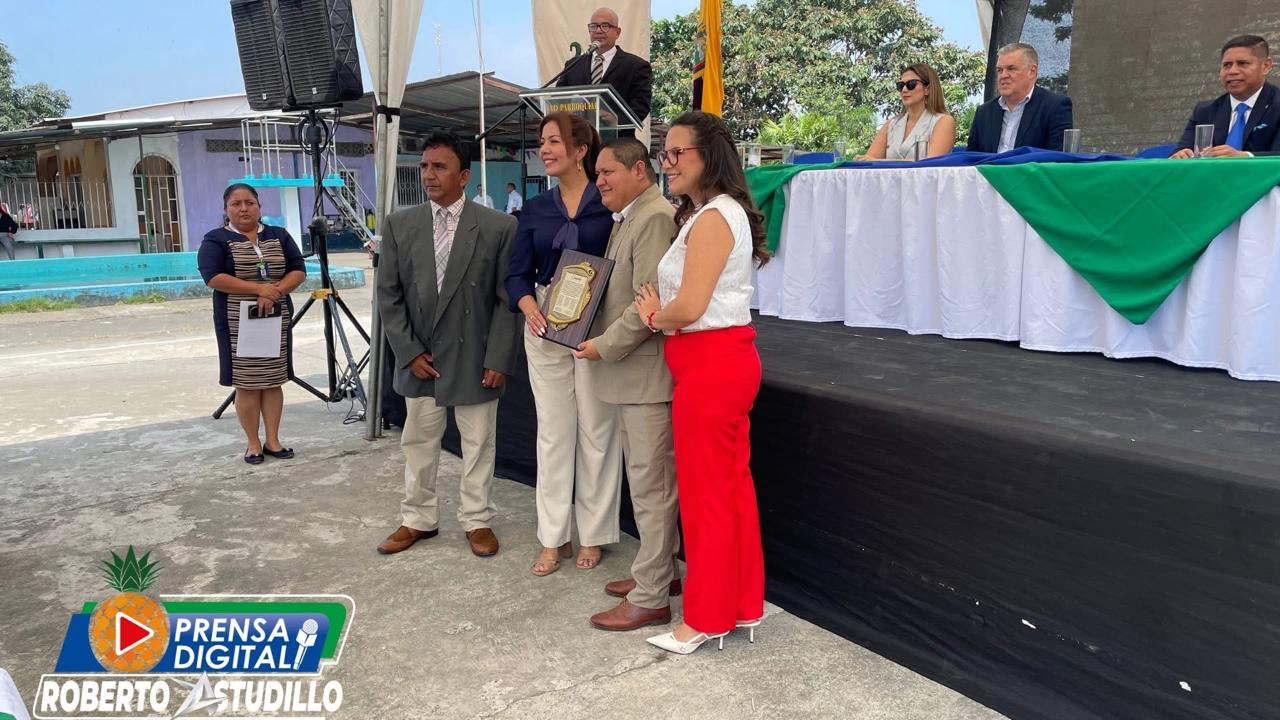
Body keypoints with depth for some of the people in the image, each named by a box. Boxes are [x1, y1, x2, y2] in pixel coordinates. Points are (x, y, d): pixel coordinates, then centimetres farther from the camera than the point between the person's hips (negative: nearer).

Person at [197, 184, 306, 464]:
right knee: (246, 383, -1)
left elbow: (298, 271, 4)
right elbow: (213, 277, -13)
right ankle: (253, 444, 8)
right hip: (238, 323, -3)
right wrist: (259, 289, -18)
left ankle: (273, 440, 13)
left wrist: (274, 292, -14)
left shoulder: (279, 236, 11)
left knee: (273, 381, 6)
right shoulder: (216, 239, 0)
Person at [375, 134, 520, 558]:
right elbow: (389, 295, 3)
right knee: (418, 444, 14)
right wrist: (409, 352, -4)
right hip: (420, 359, 3)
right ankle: (418, 519, 30)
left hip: (475, 359, -2)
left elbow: (507, 298, -6)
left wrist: (499, 359, -10)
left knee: (478, 444, 9)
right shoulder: (399, 225, 2)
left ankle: (477, 520, 25)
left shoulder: (499, 227, -7)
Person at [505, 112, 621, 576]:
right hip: (545, 326, 4)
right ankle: (553, 536, 18)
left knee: (597, 430, 5)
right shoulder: (535, 210, 9)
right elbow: (518, 274, 5)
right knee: (553, 432, 8)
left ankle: (593, 533, 19)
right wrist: (529, 307, -15)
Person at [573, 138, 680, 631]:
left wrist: (605, 346, -14)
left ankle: (650, 599, 7)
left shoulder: (656, 218, -16)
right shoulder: (626, 219, 16)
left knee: (651, 485, -2)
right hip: (626, 373, 10)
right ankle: (658, 571, 32)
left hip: (647, 373, -10)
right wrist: (601, 339, 5)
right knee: (646, 480, 18)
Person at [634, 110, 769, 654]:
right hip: (727, 359, 10)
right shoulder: (716, 213, 16)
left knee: (704, 492, 1)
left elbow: (689, 307, -22)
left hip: (710, 365, -10)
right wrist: (661, 311, 5)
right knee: (733, 484, 16)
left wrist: (655, 318, -3)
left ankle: (705, 619, 16)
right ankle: (743, 605, 28)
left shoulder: (712, 218, -16)